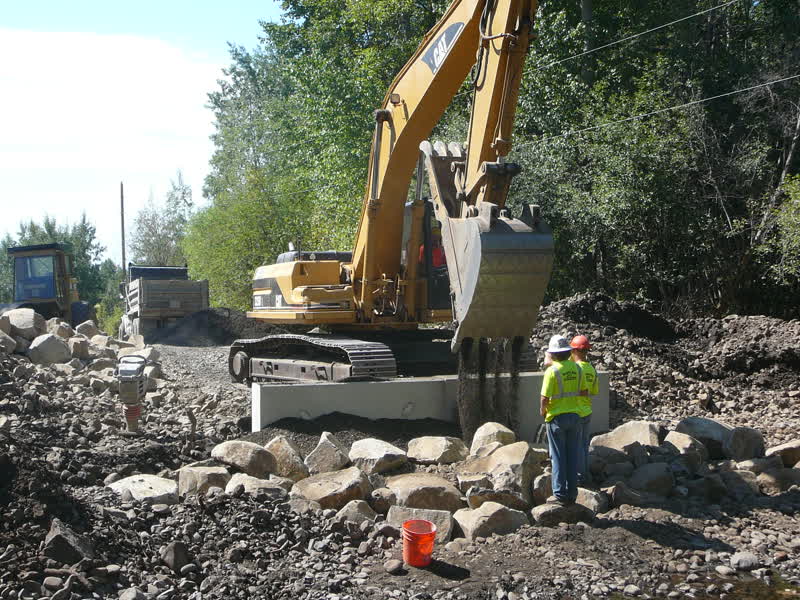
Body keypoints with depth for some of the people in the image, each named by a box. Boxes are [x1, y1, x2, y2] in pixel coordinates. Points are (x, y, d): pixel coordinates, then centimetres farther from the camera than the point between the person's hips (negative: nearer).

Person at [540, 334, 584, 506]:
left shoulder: (552, 371, -15)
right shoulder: (576, 368, 1)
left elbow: (545, 398, -16)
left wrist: (542, 411, 2)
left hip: (556, 417, -5)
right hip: (574, 416, 5)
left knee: (558, 457, 2)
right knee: (573, 456, 10)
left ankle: (560, 495, 4)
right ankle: (572, 494, 15)